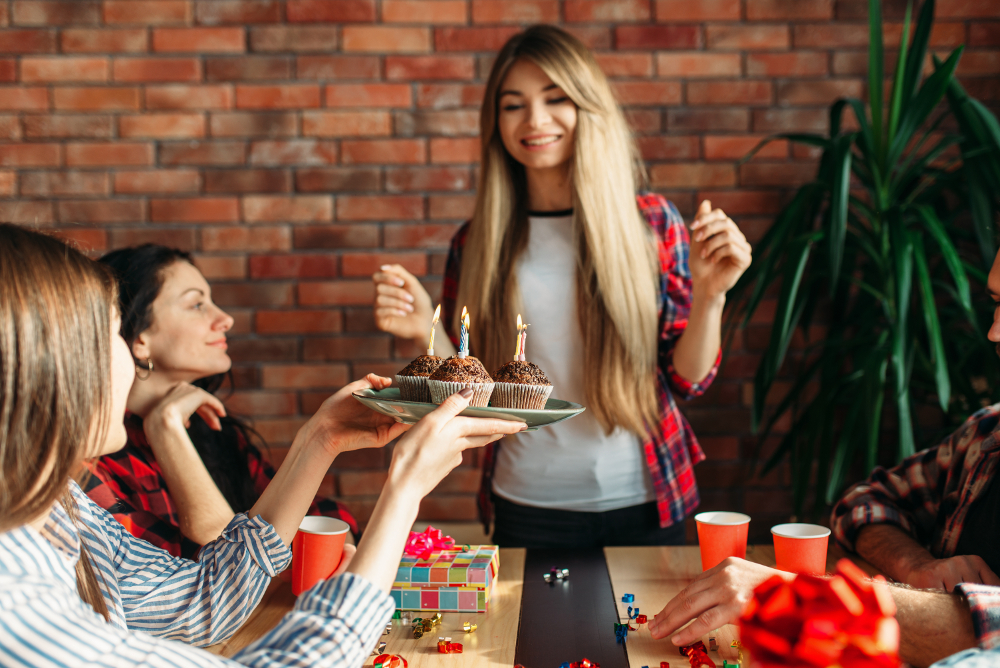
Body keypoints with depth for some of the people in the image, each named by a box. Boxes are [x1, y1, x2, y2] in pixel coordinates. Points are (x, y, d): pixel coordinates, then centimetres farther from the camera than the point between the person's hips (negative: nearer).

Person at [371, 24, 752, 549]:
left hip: (642, 506, 0)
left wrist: (710, 295, -17)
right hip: (527, 510, 1)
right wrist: (426, 333, -13)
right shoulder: (477, 244, -3)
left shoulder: (653, 224, -4)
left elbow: (688, 379, -1)